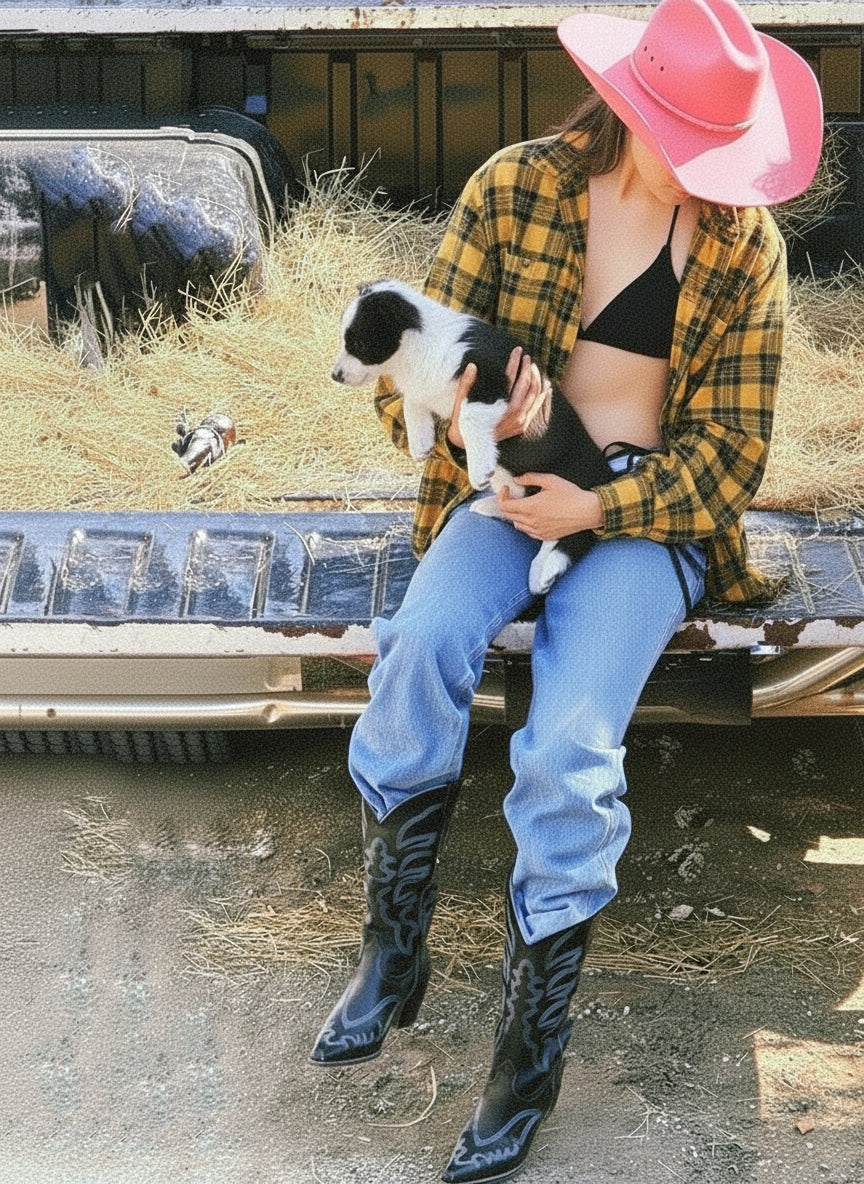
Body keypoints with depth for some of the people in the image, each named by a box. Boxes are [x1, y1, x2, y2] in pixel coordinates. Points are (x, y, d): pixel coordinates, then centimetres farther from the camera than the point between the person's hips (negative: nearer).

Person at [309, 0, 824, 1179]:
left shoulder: (744, 242, -2)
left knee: (571, 744, -28)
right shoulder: (514, 188, -2)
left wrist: (599, 507, -19)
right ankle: (393, 956, -15)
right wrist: (465, 417, -24)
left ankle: (528, 1061, -14)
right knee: (424, 645, -32)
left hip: (648, 510, -1)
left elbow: (731, 449, -2)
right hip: (510, 484, 2)